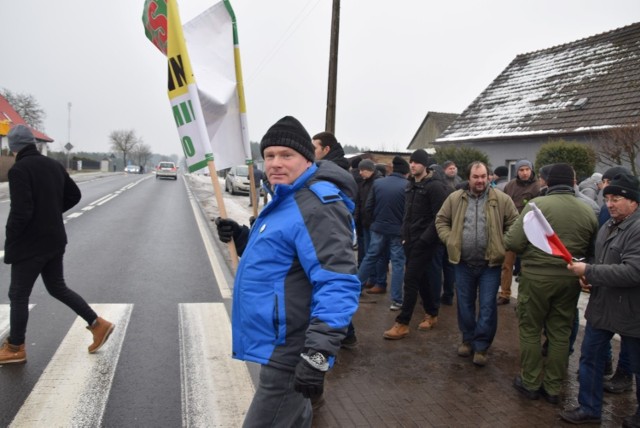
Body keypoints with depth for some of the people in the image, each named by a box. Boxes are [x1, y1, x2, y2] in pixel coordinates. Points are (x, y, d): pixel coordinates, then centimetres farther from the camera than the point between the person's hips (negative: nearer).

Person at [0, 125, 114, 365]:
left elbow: (20, 212, -23)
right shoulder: (54, 165, 6)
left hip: (31, 244, -7)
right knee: (57, 288, 19)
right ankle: (97, 324, 17)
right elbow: (74, 195, 14)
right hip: (54, 240, 7)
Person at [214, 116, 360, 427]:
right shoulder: (286, 199, 12)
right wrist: (241, 236, 8)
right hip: (280, 343, 10)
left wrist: (318, 354, -36)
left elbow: (337, 283, -30)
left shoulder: (318, 205, -22)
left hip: (290, 352, -10)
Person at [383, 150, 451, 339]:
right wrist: (405, 236, 14)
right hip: (411, 241, 8)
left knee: (410, 280, -7)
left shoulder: (435, 186, -13)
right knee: (421, 279, 16)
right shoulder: (411, 185, 12)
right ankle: (431, 314, 31)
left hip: (424, 243, -8)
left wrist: (424, 239, -19)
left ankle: (402, 324, 0)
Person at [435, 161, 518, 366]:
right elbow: (441, 220, 8)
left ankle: (481, 346, 18)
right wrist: (449, 240, -4)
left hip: (490, 263, -2)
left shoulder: (501, 199, -3)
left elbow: (514, 225, 1)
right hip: (463, 263, 2)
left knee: (487, 307, 3)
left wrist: (503, 244, -9)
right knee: (465, 305, 14)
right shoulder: (455, 198, 1)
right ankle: (468, 339, 33)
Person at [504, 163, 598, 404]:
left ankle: (530, 383, 21)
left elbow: (513, 242, -16)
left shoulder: (537, 205, -13)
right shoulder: (588, 211, 1)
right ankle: (553, 388, 24)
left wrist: (530, 250, 5)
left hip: (537, 276, -4)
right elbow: (592, 251, 7)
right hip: (570, 279, 4)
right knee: (560, 334, 14)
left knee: (530, 330, 11)